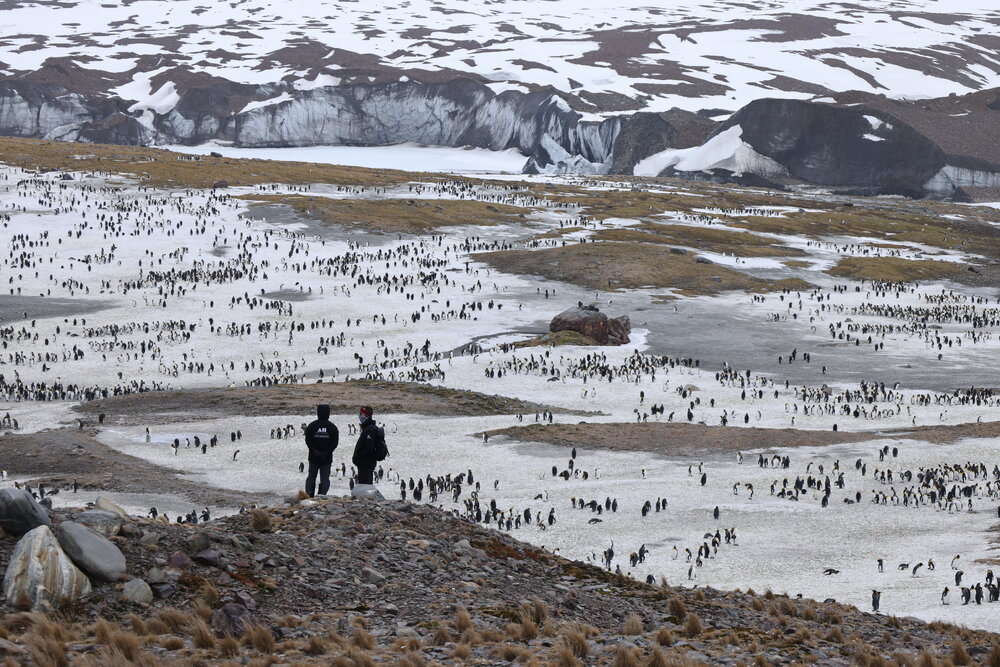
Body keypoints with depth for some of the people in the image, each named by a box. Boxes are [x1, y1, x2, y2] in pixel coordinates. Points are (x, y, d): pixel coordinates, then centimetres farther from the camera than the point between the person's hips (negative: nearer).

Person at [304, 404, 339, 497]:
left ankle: (309, 496, 6)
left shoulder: (312, 426, -3)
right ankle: (322, 496, -4)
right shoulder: (332, 427, -2)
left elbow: (308, 440, -6)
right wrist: (326, 453, -8)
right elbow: (335, 443, -6)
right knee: (325, 478, 4)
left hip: (313, 458, 0)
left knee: (311, 477, 11)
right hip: (327, 458, 0)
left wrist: (314, 451, -9)